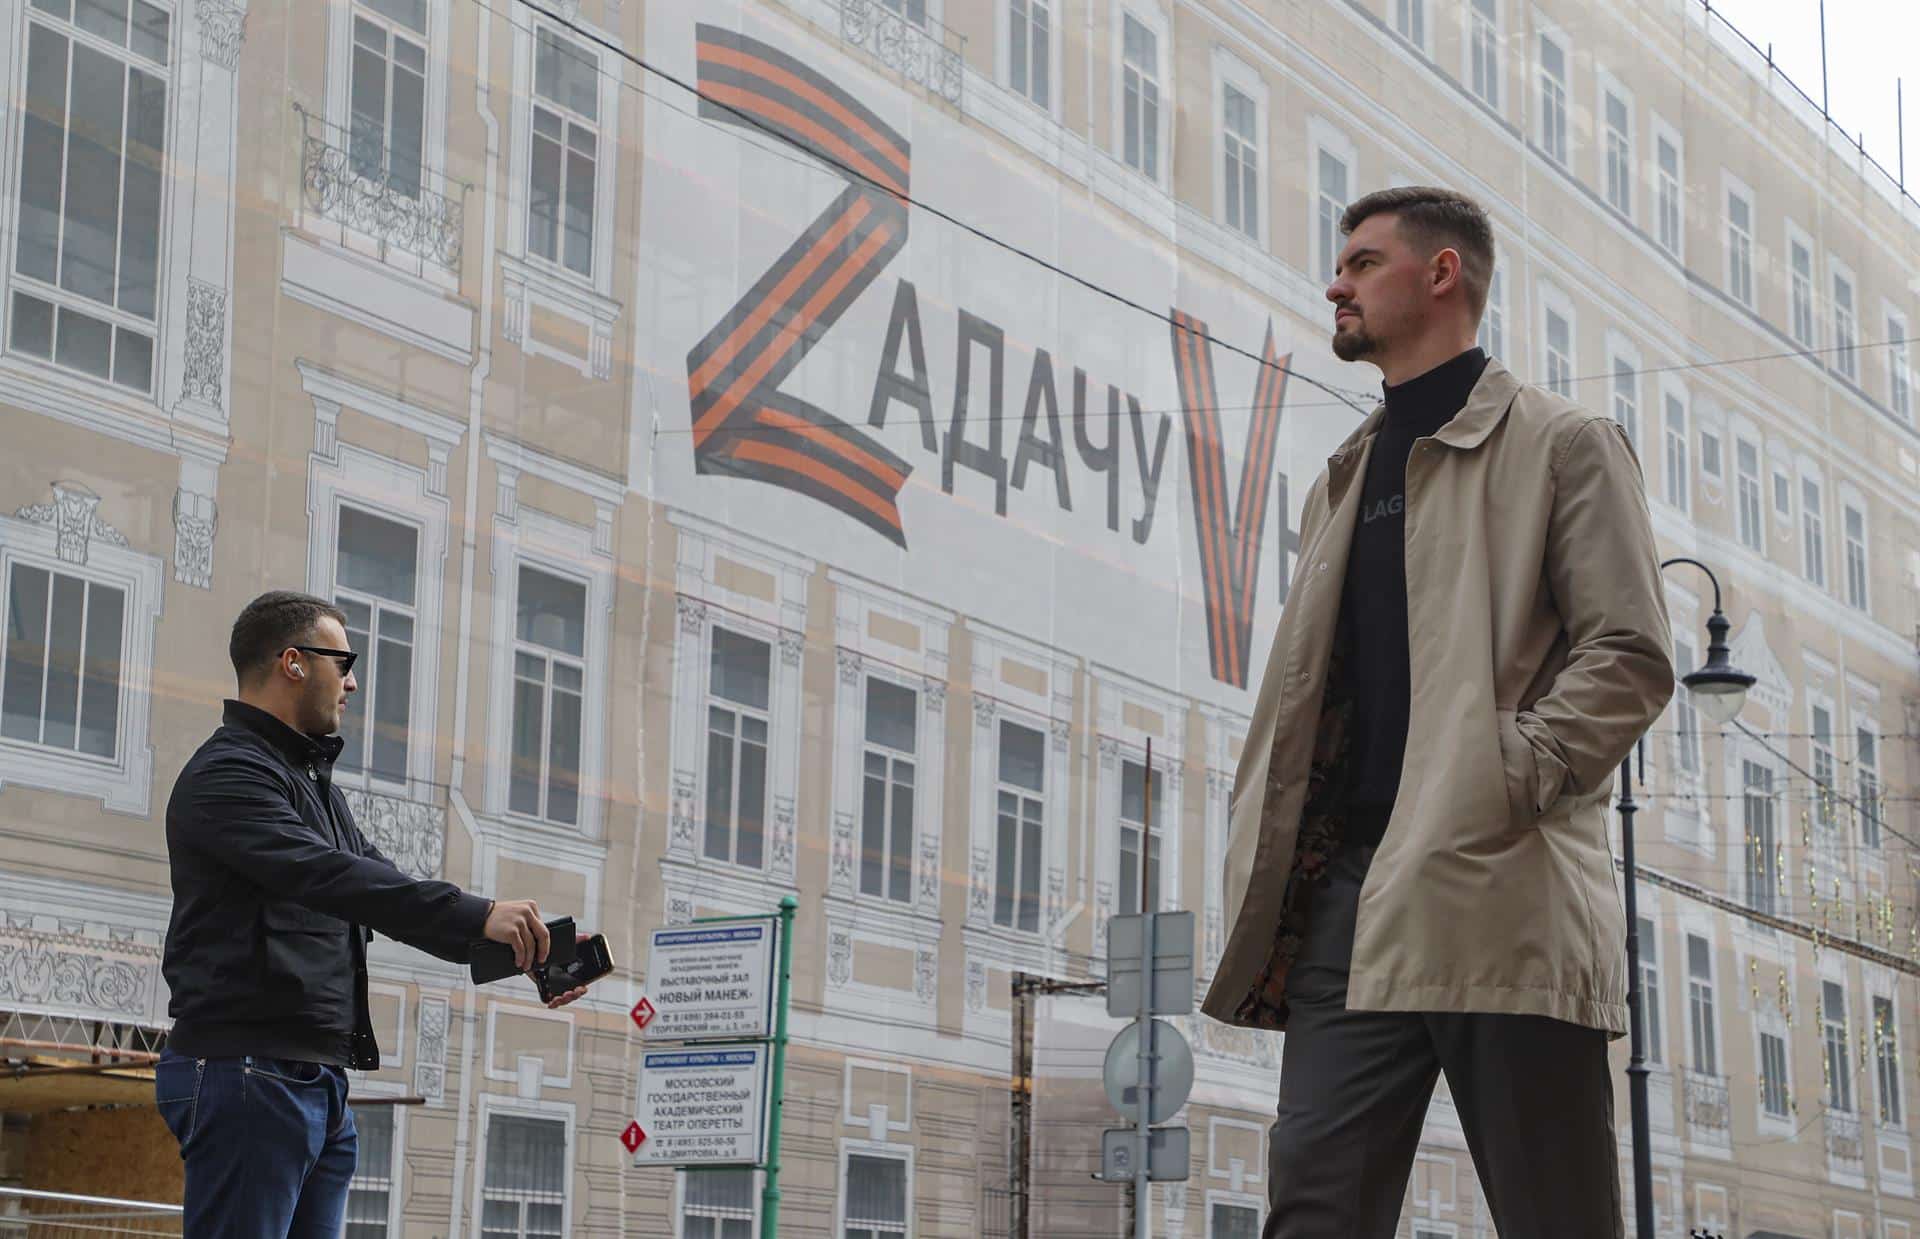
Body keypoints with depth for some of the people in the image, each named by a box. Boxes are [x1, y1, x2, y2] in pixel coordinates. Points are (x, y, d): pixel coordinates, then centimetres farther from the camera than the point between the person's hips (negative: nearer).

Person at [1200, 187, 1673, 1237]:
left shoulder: (1561, 444, 7)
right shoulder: (1345, 481, 27)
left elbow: (1630, 658, -4)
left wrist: (1502, 784, -16)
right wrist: (1267, 857, 9)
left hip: (1499, 893, -6)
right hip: (1349, 890, 6)